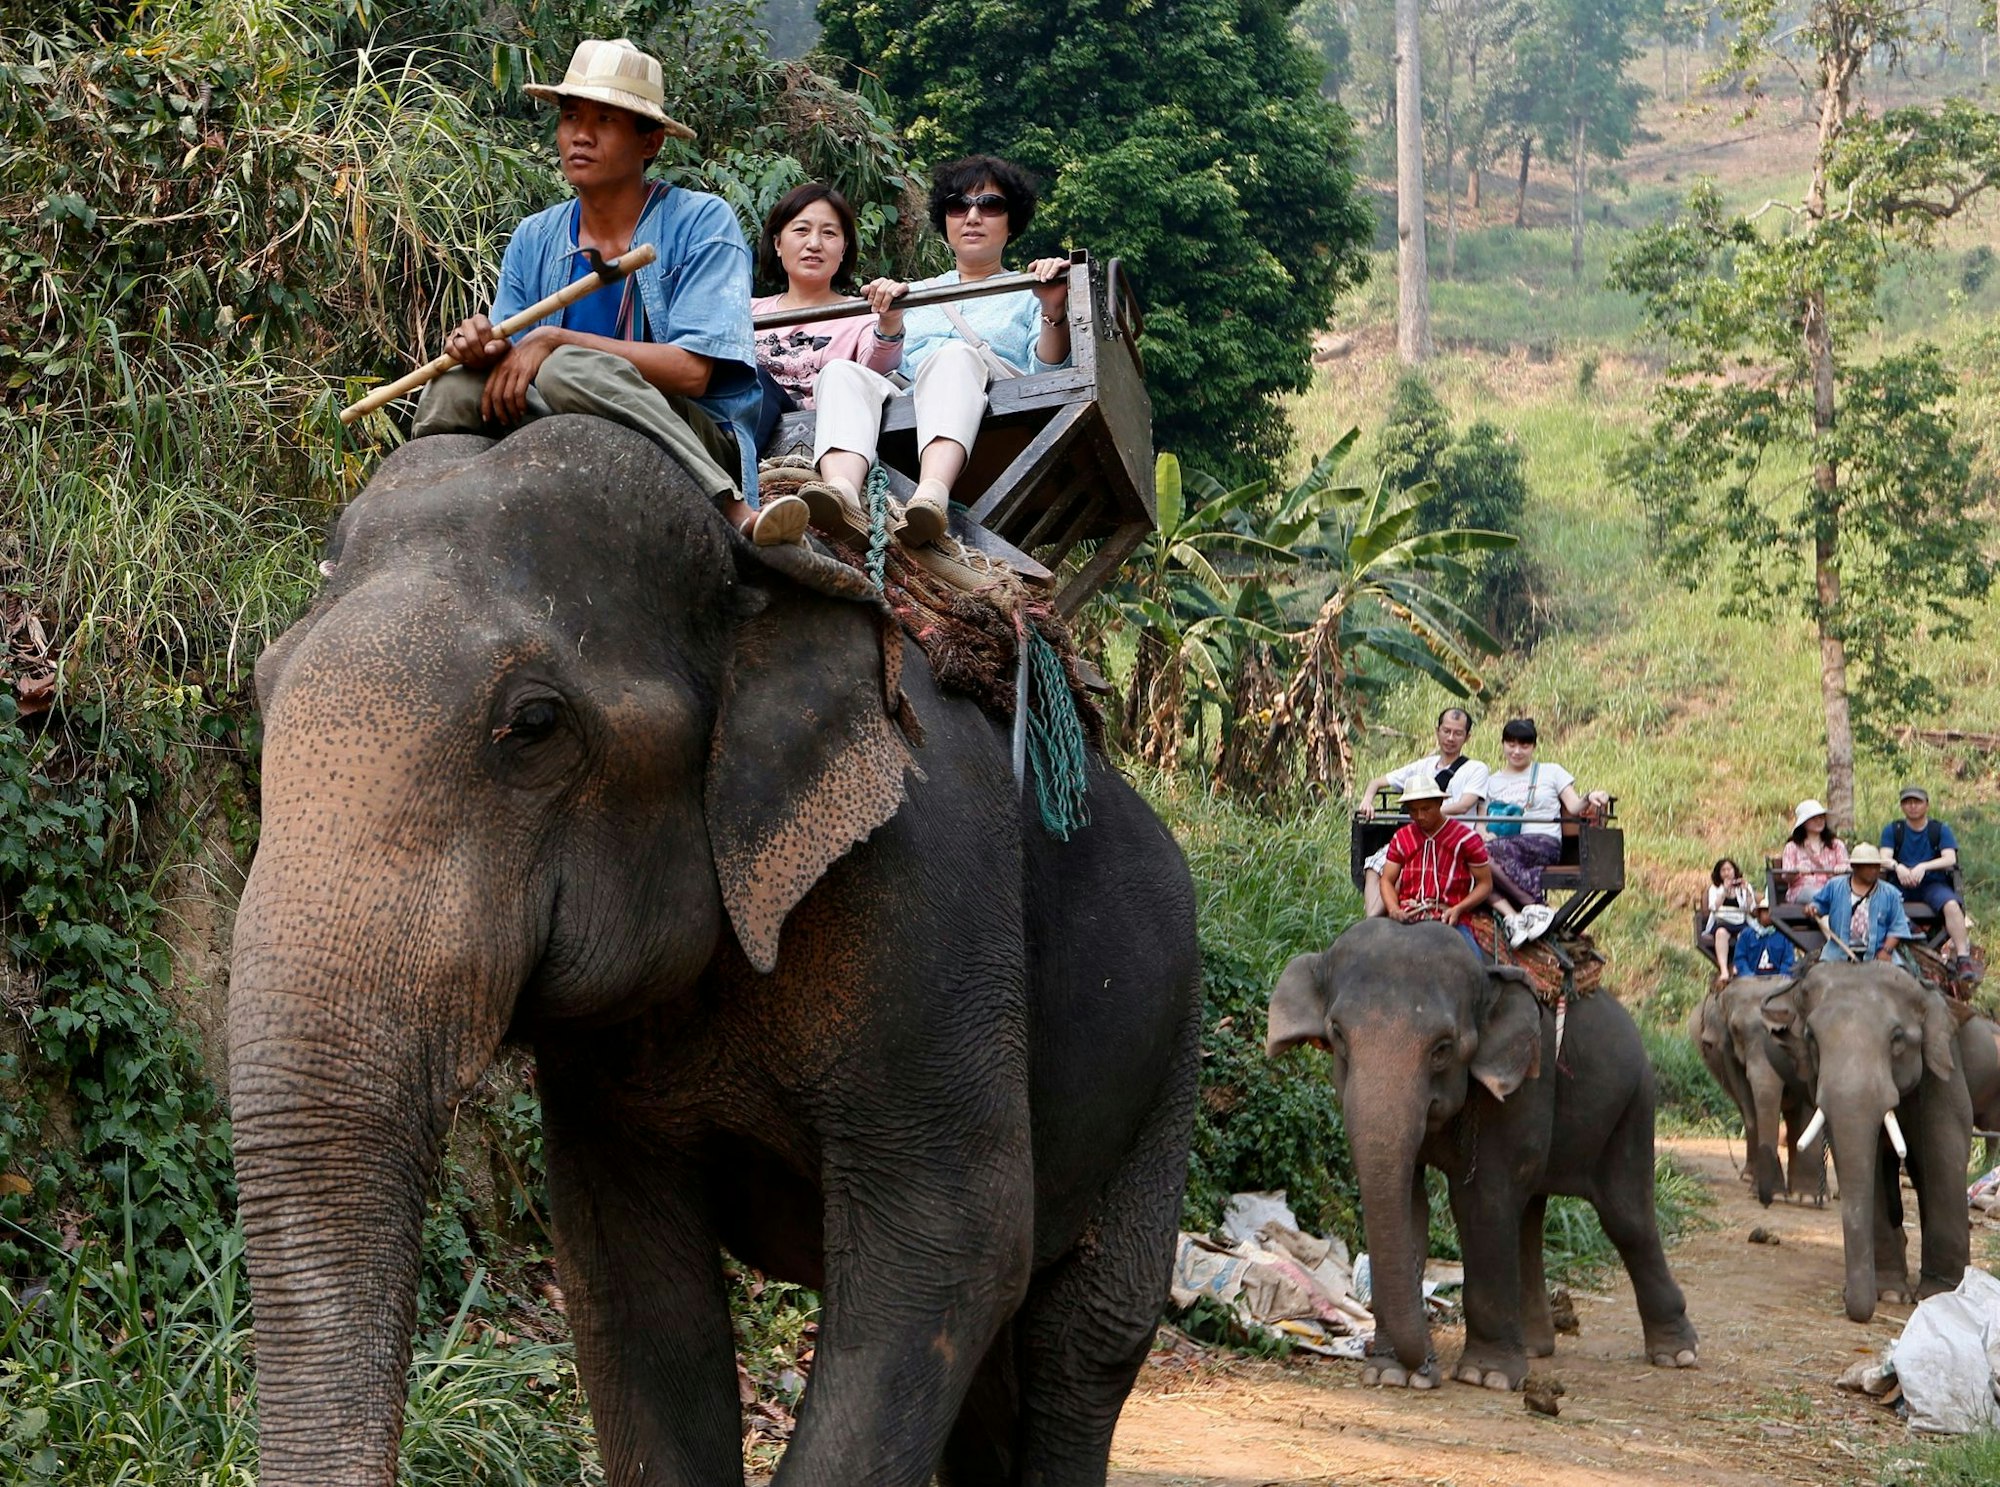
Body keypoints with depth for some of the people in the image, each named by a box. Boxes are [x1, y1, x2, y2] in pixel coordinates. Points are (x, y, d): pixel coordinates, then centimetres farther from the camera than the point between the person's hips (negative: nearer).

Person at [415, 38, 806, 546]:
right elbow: (511, 371, 7)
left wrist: (555, 341, -16)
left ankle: (736, 513, -35)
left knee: (569, 370, -33)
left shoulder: (702, 223, -3)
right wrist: (484, 348, -18)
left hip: (702, 442, -3)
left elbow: (691, 371, -14)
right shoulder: (534, 241, 12)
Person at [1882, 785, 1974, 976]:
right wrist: (1897, 866, -27)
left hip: (1933, 884, -1)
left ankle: (1963, 959, -33)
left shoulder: (1940, 830, 8)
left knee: (1952, 905, -32)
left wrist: (1923, 867, -24)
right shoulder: (1892, 830, 12)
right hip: (1901, 887, 1)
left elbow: (1950, 859, -6)